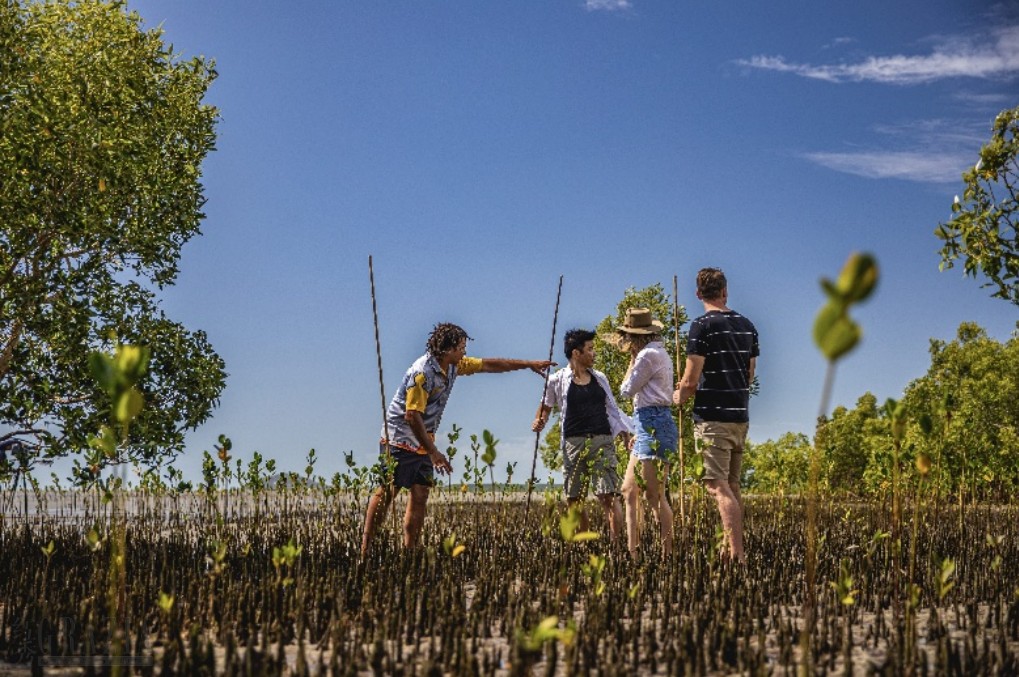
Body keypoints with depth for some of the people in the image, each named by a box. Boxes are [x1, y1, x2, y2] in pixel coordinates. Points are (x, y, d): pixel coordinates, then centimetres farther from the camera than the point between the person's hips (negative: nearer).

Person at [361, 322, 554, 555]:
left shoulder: (454, 365, 5)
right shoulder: (423, 372, -22)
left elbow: (489, 365, 16)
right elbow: (412, 416, -26)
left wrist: (529, 364, 17)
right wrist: (434, 453, -26)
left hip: (423, 442, 9)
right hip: (400, 439, -9)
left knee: (420, 496, 3)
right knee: (386, 493, -9)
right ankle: (365, 549, -7)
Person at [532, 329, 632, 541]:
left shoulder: (599, 378, 12)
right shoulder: (558, 380, 3)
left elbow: (613, 410, 17)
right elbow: (546, 407, 13)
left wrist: (626, 436, 9)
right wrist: (539, 422, -7)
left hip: (602, 441, 1)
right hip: (574, 443, -1)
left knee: (609, 496, -10)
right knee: (574, 500, 2)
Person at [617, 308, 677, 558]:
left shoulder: (648, 354, -10)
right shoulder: (659, 353, 20)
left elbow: (626, 390, -6)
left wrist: (632, 361, 5)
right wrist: (639, 433, 20)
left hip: (653, 425, -10)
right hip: (649, 427, 10)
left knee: (654, 495, -11)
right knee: (629, 492, 10)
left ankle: (668, 553, -9)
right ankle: (632, 551, 13)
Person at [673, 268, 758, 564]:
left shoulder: (703, 325, -10)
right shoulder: (747, 325, 11)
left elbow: (691, 381, -13)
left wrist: (679, 397, 7)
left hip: (712, 417, -7)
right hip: (740, 417, 7)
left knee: (719, 488, -9)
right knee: (732, 486, 15)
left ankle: (737, 555, -15)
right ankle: (736, 548, 20)